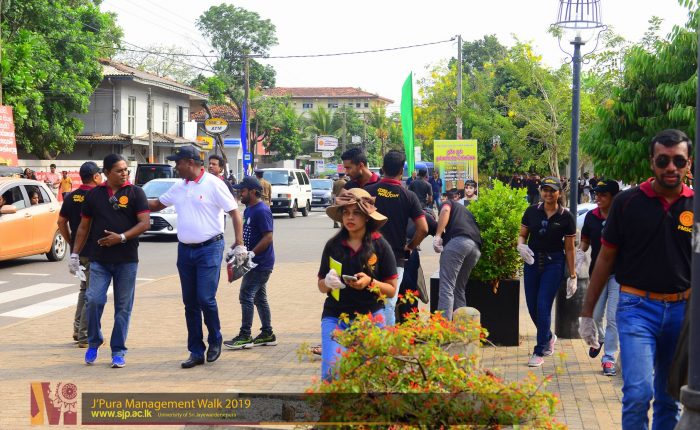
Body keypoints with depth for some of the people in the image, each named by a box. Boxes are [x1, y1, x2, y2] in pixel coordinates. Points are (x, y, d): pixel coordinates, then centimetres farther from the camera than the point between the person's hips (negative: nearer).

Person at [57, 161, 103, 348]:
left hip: (78, 250, 7)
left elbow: (61, 222, 10)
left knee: (85, 288, 22)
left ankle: (78, 329, 23)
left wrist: (71, 242, 15)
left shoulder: (71, 197, 6)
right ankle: (85, 336, 0)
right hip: (94, 252, -7)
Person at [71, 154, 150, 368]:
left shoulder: (135, 193, 1)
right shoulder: (94, 194, 7)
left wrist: (122, 237, -19)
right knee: (94, 300, -10)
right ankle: (93, 343, 12)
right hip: (99, 260, 1)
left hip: (126, 260, -1)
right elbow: (84, 226, 14)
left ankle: (118, 351, 14)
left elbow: (145, 223, -8)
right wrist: (75, 254, 8)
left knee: (123, 307, 3)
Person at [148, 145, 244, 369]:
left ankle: (215, 341, 14)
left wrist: (239, 243, -14)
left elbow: (234, 212, -8)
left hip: (209, 249, -6)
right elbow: (157, 204, 24)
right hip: (185, 250, 6)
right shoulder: (179, 187, 10)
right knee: (190, 303, 8)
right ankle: (196, 352, 16)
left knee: (206, 299, -11)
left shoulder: (213, 184, -8)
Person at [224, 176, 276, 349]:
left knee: (246, 296, -9)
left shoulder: (261, 211, -17)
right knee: (259, 298, 14)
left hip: (260, 264, -10)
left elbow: (268, 237, -22)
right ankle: (267, 335, 21)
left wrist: (251, 254, -25)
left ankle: (245, 336, -4)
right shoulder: (249, 209, 14)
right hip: (256, 263, 10)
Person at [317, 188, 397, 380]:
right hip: (335, 316, 1)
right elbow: (321, 286, 11)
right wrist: (328, 283, -12)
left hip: (370, 317, -1)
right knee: (331, 372, -10)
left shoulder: (380, 246, -3)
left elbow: (391, 290, 1)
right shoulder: (333, 245, 3)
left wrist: (370, 282, -18)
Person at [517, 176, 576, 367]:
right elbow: (522, 235, 11)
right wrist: (521, 245, -13)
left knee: (543, 306, -9)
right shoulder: (532, 211, 1)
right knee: (532, 307, 8)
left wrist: (572, 276, -1)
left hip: (554, 263, -3)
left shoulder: (566, 217, -5)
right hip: (532, 261, 4)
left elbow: (569, 248, -1)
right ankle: (549, 337, 36)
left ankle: (539, 352, 1)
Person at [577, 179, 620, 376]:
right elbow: (584, 243, 12)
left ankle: (609, 358, 3)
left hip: (618, 273, -4)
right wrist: (574, 264, -2)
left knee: (613, 317, -4)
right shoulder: (591, 216, 3)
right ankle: (599, 338, 42)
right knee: (595, 315, 11)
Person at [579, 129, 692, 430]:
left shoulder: (693, 205, 2)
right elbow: (606, 258, 4)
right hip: (637, 306, -2)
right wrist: (586, 313, 4)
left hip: (682, 310, 2)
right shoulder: (628, 202, -2)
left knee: (669, 399, 12)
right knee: (638, 392, -16)